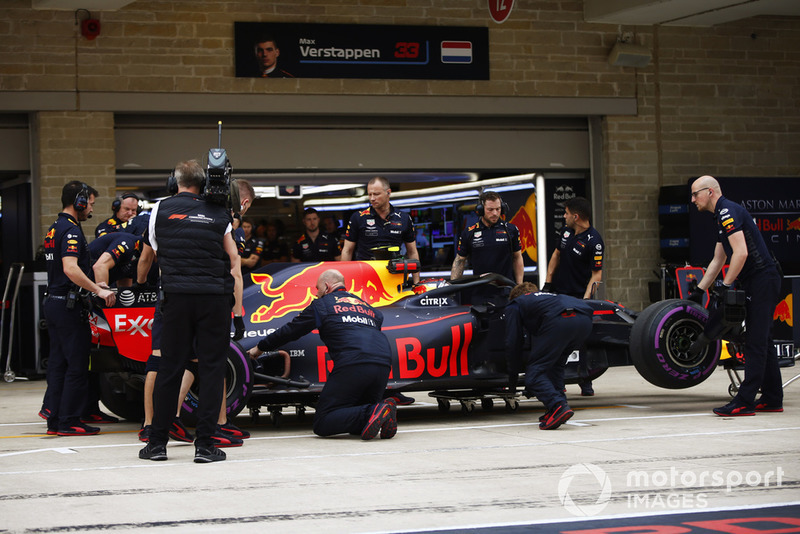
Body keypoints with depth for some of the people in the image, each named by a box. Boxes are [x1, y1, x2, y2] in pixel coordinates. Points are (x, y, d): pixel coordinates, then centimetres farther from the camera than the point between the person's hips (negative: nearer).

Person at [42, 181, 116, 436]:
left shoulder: (54, 229, 17)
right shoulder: (71, 230, -15)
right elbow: (71, 269, -28)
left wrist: (92, 286, 26)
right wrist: (98, 291, -24)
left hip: (53, 302, 10)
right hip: (70, 305, -10)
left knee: (58, 364, 11)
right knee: (77, 366, -5)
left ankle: (54, 419, 12)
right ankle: (69, 421, -3)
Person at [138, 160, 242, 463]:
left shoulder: (160, 210, 8)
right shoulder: (218, 214, 9)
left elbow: (154, 252, 18)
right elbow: (234, 266, 7)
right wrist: (237, 312, 9)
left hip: (177, 295, 0)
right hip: (216, 298, 0)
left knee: (170, 368, 7)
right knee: (212, 368, 3)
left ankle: (157, 443, 10)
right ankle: (205, 444, 0)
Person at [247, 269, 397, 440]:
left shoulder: (322, 304, 15)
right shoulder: (366, 305, 29)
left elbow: (290, 330, 21)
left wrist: (260, 348, 34)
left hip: (353, 364, -6)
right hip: (383, 364, 6)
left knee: (322, 423, -2)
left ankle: (373, 413, -24)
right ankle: (382, 411, -12)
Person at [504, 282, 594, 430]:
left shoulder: (514, 306, 28)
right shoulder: (546, 296, 45)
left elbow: (513, 343, 22)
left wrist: (512, 378, 34)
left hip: (559, 321, -6)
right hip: (585, 319, 6)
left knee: (535, 371, 3)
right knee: (555, 363, 27)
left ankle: (558, 407, -19)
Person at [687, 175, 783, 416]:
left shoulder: (728, 211, -13)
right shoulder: (723, 216, 19)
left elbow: (741, 253, -23)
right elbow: (718, 260, 25)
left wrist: (726, 286, -18)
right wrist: (699, 291, 25)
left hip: (761, 281, -10)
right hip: (762, 282, 10)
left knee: (755, 343, -10)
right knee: (762, 342, 13)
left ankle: (744, 402, -11)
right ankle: (772, 399, 17)